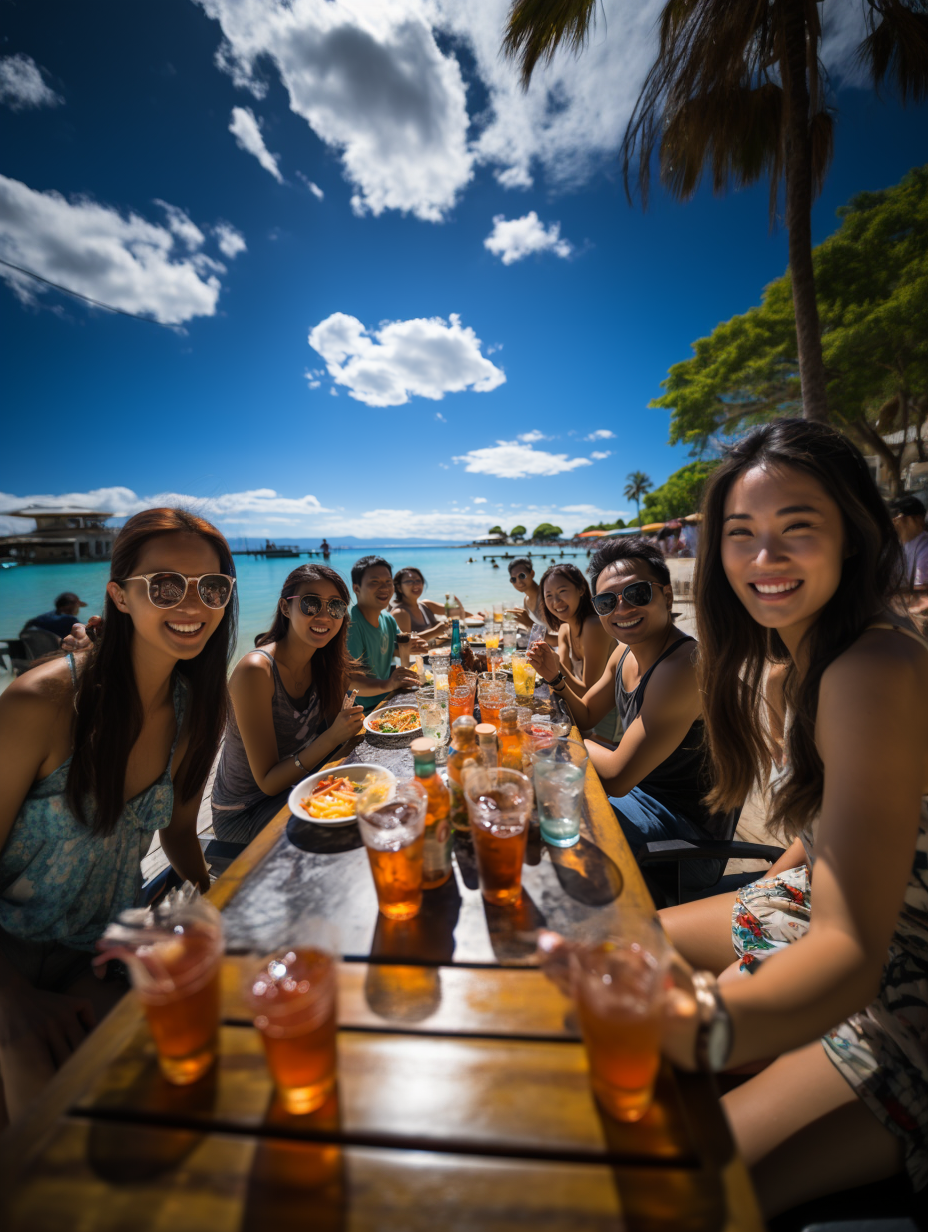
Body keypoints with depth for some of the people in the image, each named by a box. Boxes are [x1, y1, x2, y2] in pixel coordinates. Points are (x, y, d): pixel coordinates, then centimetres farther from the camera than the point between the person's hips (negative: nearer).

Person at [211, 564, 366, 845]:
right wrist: (332, 738, -36)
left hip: (292, 788, 6)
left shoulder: (320, 663, -6)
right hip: (244, 814, -6)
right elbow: (268, 782, -24)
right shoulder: (255, 670, -27)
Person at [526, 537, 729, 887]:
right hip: (637, 788, 8)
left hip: (685, 823, -8)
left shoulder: (683, 666, -31)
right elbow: (586, 717, 9)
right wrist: (556, 677, -9)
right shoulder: (625, 652, -3)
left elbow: (615, 777, -30)